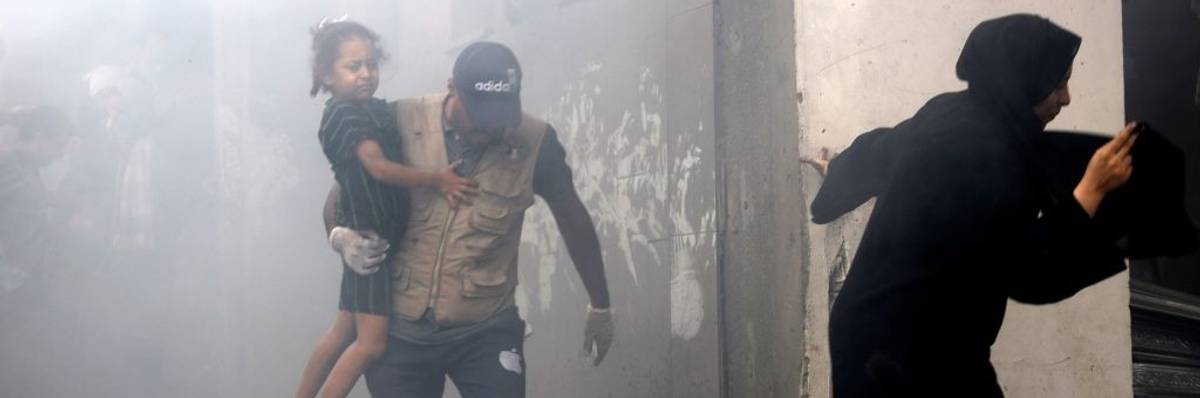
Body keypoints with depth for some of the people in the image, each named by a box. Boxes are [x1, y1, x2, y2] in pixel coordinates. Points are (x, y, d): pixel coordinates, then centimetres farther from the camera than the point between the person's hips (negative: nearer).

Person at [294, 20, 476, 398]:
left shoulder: (379, 110, 13)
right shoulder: (342, 113, -12)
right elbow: (378, 167, -23)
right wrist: (437, 180, -25)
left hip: (384, 236, 9)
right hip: (367, 236, -9)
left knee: (343, 332, 15)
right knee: (371, 340, -12)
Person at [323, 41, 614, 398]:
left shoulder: (535, 143, -9)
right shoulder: (401, 123, -9)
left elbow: (573, 218, 7)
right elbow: (343, 194, 5)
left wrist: (600, 306, 17)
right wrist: (341, 236, -18)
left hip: (487, 332, -1)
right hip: (400, 329, 1)